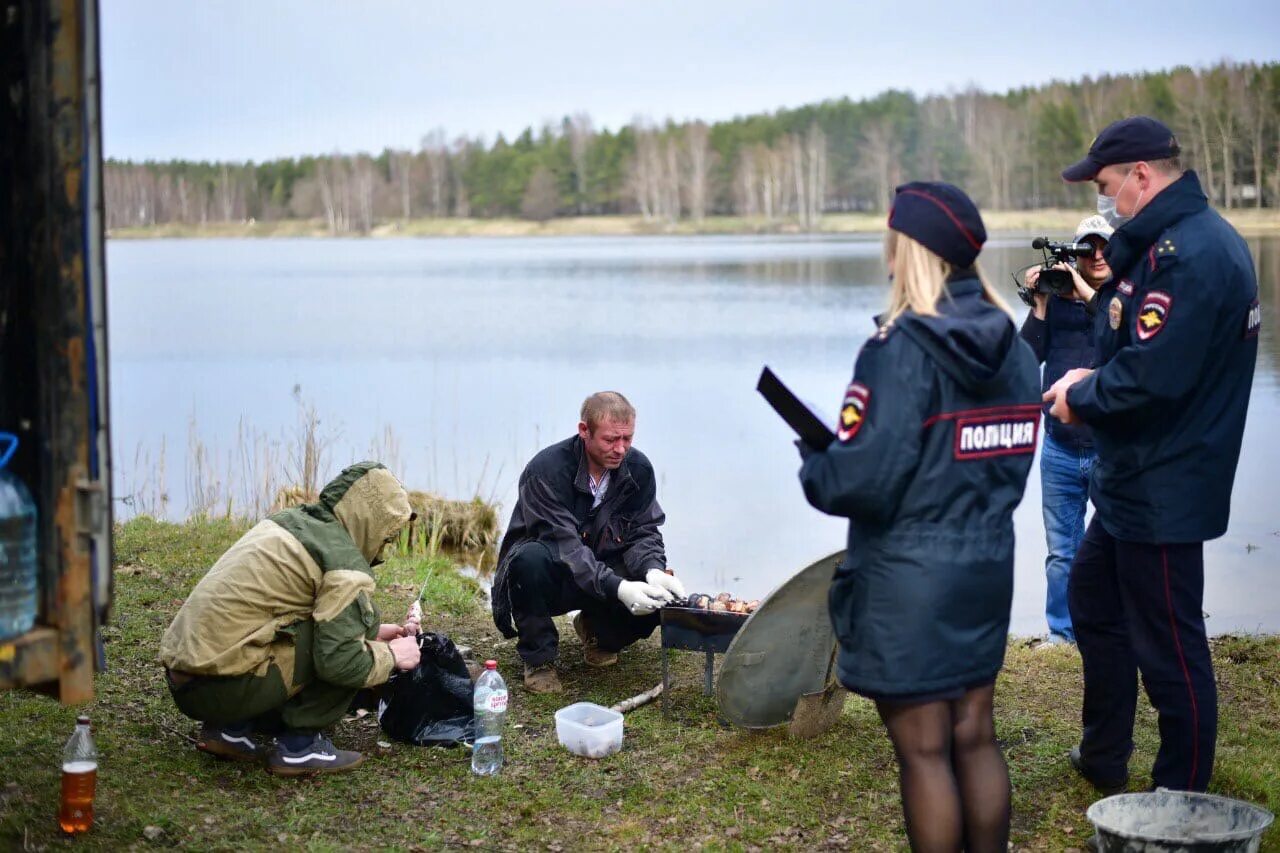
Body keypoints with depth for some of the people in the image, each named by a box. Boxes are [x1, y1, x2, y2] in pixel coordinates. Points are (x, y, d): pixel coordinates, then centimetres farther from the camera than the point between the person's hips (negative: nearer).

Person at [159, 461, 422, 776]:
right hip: (225, 687, -9)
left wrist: (374, 632, 26)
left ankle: (230, 729, 14)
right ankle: (300, 746, 0)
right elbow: (341, 660, -18)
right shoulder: (345, 564, -11)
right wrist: (392, 655, 0)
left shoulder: (290, 521, 16)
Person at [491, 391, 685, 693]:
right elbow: (563, 545, -31)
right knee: (530, 557, -39)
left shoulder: (638, 468, -7)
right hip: (551, 577, -4)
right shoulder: (546, 470, -24)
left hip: (605, 571, 4)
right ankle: (539, 658, -15)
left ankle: (597, 631, 11)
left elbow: (643, 532, -4)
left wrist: (653, 570, -28)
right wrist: (617, 587, -43)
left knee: (658, 599, -25)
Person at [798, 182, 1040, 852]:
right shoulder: (1015, 349, 5)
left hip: (908, 582, -7)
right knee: (975, 739, 16)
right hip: (988, 568, 7)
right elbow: (1010, 464, 10)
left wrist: (812, 459, -2)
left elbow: (861, 482, -21)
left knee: (924, 753, 4)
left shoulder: (901, 351, -18)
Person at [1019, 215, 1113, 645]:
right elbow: (1029, 358, 0)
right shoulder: (1056, 299, 6)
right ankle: (1061, 634, 23)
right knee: (1061, 553, 11)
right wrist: (1040, 305, -9)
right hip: (1060, 451, 2)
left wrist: (1088, 293, -20)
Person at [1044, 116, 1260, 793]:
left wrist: (1079, 396, -12)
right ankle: (1103, 760, 39)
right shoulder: (1171, 239, 11)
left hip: (1163, 490, -12)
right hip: (1135, 483, 12)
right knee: (1093, 598, 24)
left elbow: (1151, 379, -30)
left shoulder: (1186, 254, -24)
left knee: (1169, 650, 0)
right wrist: (1089, 381, -2)